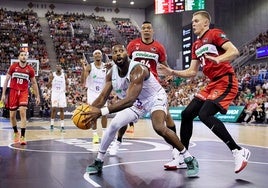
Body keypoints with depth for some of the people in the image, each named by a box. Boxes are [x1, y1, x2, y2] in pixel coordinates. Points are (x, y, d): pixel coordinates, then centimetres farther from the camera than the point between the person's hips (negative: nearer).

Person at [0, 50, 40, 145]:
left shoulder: (30, 69, -1)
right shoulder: (13, 67, -1)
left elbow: (34, 83, 9)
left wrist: (37, 96, 7)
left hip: (24, 92, -1)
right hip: (13, 91, 1)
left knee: (23, 113, -17)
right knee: (12, 115, 7)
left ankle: (22, 136, -13)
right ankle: (16, 133, 31)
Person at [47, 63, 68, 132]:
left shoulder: (64, 75, 3)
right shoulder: (52, 75, -1)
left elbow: (67, 83, 16)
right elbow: (48, 86, -2)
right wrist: (51, 80, -21)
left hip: (62, 93, 1)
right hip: (54, 93, -1)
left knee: (61, 109, 1)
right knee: (54, 109, -7)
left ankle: (62, 126, 3)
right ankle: (52, 124, 7)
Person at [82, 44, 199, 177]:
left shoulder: (138, 69, -35)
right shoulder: (112, 73, -12)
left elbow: (130, 100, -46)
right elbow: (103, 96, -9)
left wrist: (102, 111, -54)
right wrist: (89, 110, -29)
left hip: (155, 98, -7)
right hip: (137, 102, 7)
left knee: (159, 128, -30)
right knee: (113, 125, -4)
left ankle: (189, 159, -12)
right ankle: (98, 162, 13)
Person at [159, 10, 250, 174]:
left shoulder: (215, 33, -4)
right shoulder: (196, 45, 19)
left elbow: (234, 51, -19)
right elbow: (192, 72, 20)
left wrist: (218, 59, -36)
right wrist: (173, 72, 10)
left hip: (226, 82, -9)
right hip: (213, 84, 9)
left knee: (205, 115, -24)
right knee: (187, 114, 4)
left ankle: (238, 151, -15)